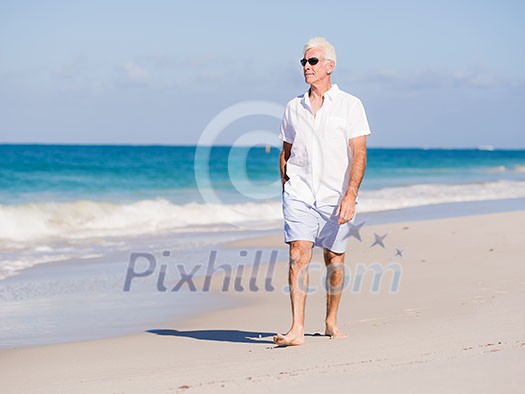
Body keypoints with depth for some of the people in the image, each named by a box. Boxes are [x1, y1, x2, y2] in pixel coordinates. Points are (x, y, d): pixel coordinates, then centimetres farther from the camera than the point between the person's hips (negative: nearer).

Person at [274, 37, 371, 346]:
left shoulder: (350, 105, -2)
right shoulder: (294, 108, 9)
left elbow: (359, 155, -8)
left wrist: (350, 195, -18)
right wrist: (286, 189, 13)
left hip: (336, 197, -1)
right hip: (299, 193, 1)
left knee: (334, 259, 8)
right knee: (299, 254, -13)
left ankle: (331, 321, 27)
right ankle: (297, 329, -19)